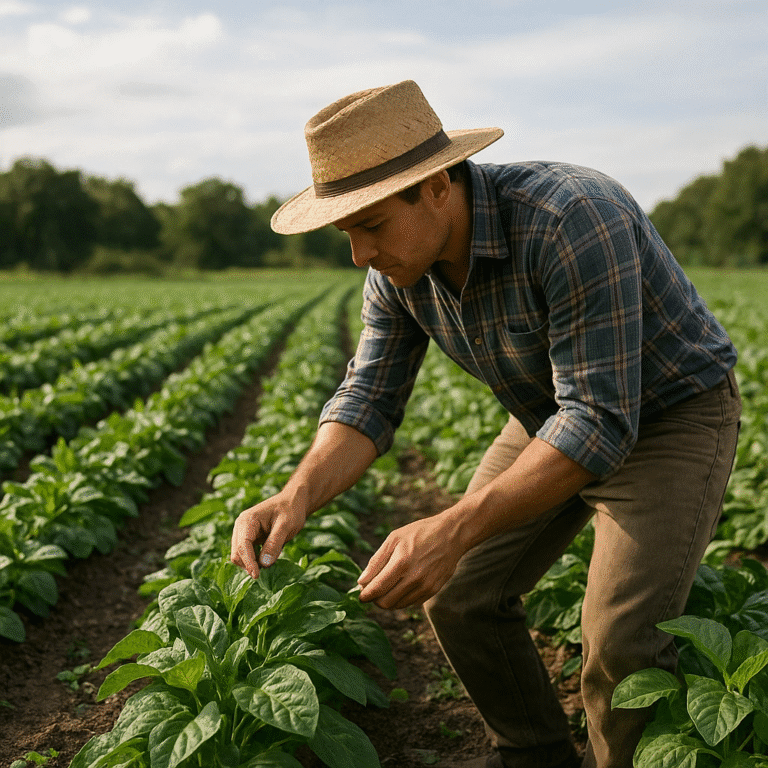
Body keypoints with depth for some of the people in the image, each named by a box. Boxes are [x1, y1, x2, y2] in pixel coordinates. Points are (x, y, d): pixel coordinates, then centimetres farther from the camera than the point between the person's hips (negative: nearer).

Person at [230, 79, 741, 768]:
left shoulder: (570, 221, -36)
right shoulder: (399, 264, -12)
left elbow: (601, 422, -37)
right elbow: (369, 398, -10)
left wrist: (455, 531, -44)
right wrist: (298, 496, -30)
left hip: (667, 417, -7)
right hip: (553, 419, 7)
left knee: (620, 638, -22)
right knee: (460, 598, 4)